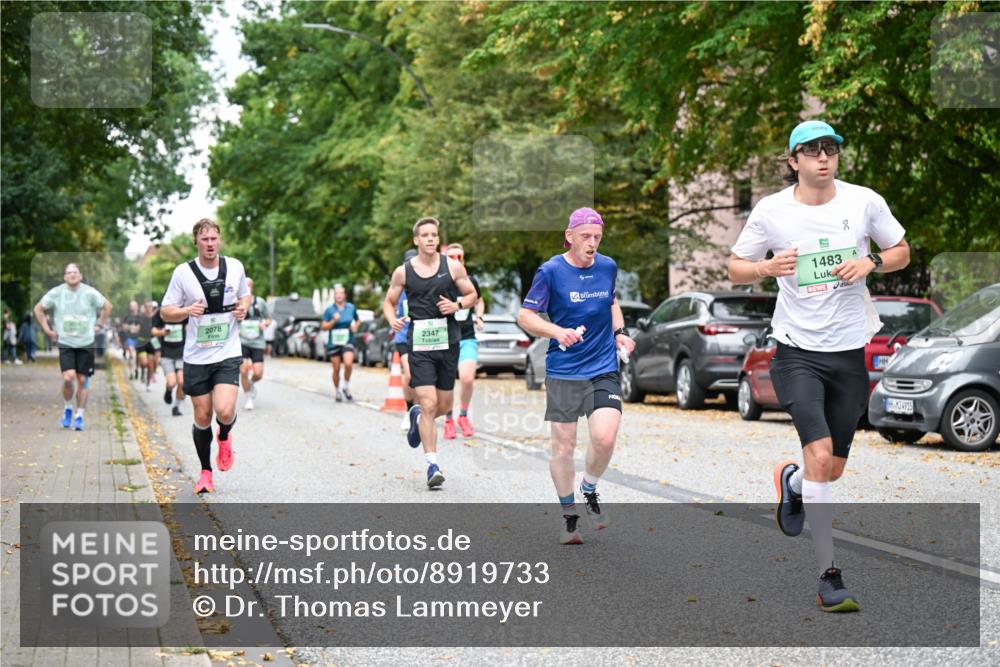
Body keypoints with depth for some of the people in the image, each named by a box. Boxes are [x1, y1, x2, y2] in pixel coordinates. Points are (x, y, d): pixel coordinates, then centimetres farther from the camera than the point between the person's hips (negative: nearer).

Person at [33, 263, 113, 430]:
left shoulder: (90, 293, -5)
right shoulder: (56, 293, -4)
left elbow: (107, 306, 10)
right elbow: (38, 309, 9)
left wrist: (99, 325, 4)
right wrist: (48, 330, 4)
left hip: (86, 343, 1)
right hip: (65, 343, -1)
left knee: (83, 380, 3)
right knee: (68, 378, -16)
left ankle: (79, 416, 15)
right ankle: (68, 408, 10)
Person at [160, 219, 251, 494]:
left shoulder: (235, 267, 2)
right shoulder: (183, 272, -4)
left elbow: (245, 294, 21)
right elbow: (165, 312, 1)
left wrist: (244, 307, -2)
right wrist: (187, 311, -19)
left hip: (228, 354, 0)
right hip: (196, 357, 0)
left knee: (225, 411, -18)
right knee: (202, 418, 5)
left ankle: (225, 438, 18)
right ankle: (206, 472, 25)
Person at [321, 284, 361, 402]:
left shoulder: (351, 308, 4)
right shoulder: (329, 310, -2)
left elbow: (358, 320, 19)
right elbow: (324, 327, -2)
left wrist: (355, 326, -2)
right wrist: (333, 321, -18)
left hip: (348, 341, 0)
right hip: (333, 343, 0)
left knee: (348, 364, -22)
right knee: (336, 369, 5)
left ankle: (346, 388, -1)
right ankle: (337, 391, 24)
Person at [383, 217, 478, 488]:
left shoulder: (453, 267, 3)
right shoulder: (403, 272, 2)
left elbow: (472, 295, 11)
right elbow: (389, 301, 12)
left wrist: (457, 305, -10)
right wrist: (392, 319, -9)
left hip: (448, 341, 2)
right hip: (419, 344, -2)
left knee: (444, 404, 11)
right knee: (429, 404, -11)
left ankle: (418, 416, 46)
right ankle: (432, 465, -6)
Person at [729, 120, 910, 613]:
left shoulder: (864, 201, 0)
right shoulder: (770, 211, -3)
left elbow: (902, 252, 12)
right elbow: (735, 269, 6)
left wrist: (872, 262, -10)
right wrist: (769, 267, -15)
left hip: (850, 353, 3)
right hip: (797, 352, -3)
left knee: (833, 469, 9)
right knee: (820, 453, -20)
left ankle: (791, 481, 46)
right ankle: (829, 576, -13)